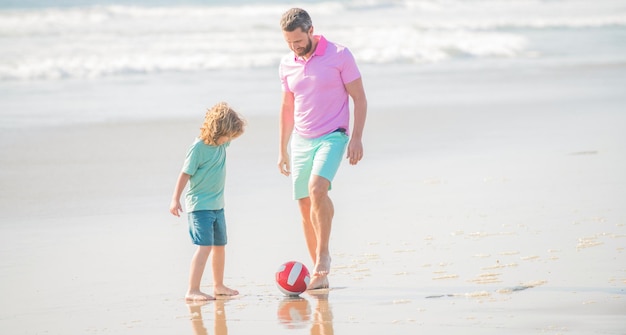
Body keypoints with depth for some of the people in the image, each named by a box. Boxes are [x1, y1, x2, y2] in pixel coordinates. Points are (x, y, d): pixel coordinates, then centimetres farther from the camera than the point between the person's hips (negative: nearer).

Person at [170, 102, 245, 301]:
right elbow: (185, 174, -15)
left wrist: (236, 121, 7)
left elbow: (237, 129, 26)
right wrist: (176, 199, -14)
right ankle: (192, 291, -20)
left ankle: (219, 286, 32)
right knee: (204, 246, -18)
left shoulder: (221, 143, 3)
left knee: (220, 246, 17)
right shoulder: (198, 147, -18)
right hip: (199, 206, -8)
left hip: (217, 205, 8)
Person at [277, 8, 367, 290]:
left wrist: (356, 138, -12)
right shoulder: (287, 65, 7)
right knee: (305, 204, 3)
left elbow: (359, 98, -4)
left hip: (332, 137, -5)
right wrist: (282, 150, 16)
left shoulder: (339, 56, -7)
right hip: (300, 140, 5)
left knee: (317, 188, -28)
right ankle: (319, 274, 11)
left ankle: (323, 255, -17)